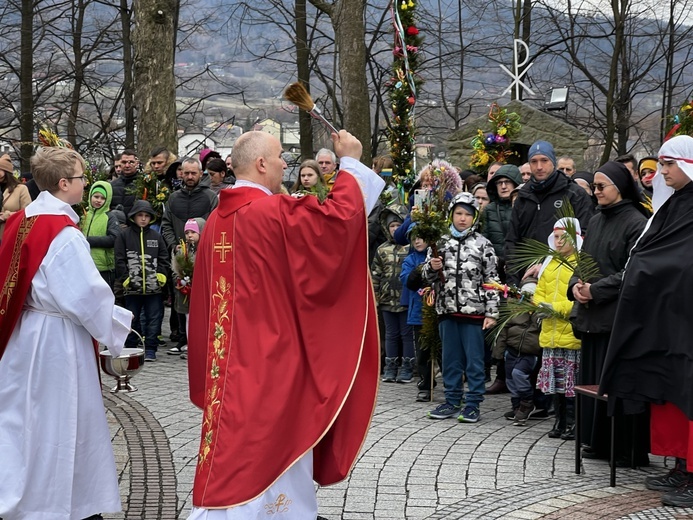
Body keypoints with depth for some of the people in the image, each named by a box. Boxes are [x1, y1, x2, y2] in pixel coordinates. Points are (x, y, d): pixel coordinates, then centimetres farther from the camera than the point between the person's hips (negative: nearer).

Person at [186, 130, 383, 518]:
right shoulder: (274, 212, -16)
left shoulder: (218, 219, 8)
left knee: (236, 449, 17)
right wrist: (350, 162, -4)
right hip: (269, 358, -8)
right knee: (264, 454, -2)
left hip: (230, 360, 8)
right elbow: (341, 215, -17)